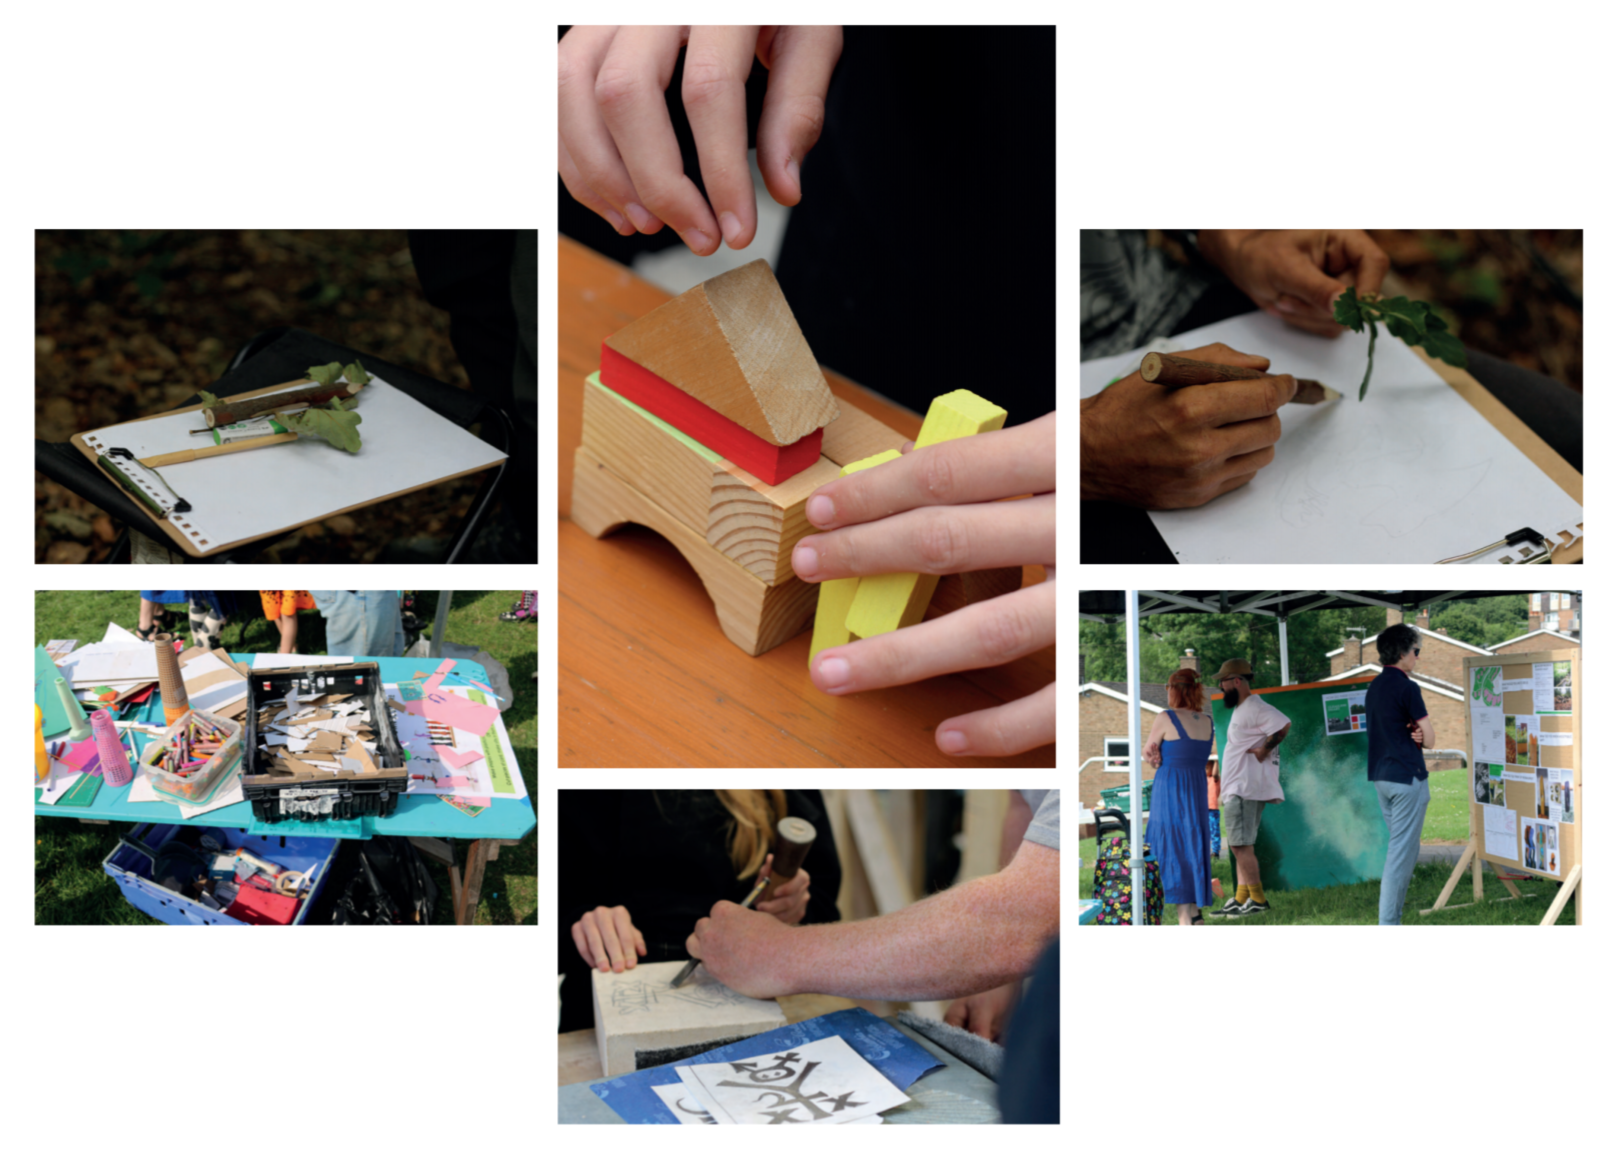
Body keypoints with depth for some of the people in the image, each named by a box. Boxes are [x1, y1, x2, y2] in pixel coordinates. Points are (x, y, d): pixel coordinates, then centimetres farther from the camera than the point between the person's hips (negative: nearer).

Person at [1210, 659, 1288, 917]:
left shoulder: (1254, 707, -13)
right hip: (1235, 789, 11)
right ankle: (1240, 900, 15)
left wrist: (1263, 750, -20)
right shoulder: (1241, 709, 20)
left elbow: (1284, 725, -27)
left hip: (1246, 789, -11)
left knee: (1240, 845, -11)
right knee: (1240, 846, 12)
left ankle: (1258, 900, -8)